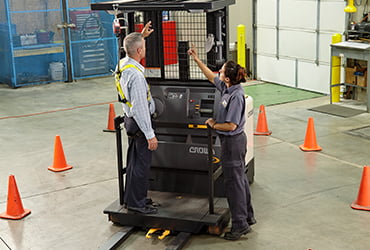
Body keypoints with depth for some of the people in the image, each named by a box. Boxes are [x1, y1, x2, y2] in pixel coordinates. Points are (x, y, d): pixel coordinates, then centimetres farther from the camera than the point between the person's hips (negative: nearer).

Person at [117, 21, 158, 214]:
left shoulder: (123, 64, 1)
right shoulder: (136, 75, -27)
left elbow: (131, 50, 30)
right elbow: (140, 107, -27)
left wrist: (141, 36, 31)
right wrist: (150, 135, -23)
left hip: (130, 119, 10)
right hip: (139, 123, -10)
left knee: (133, 160, 20)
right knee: (142, 164, 0)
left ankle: (131, 197, 33)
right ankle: (136, 203, 9)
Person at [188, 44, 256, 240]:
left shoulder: (236, 96, -25)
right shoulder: (226, 87, 2)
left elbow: (231, 125, -25)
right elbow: (211, 77, 20)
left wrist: (213, 125, -10)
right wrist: (197, 60, 19)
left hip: (232, 142, -10)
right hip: (235, 141, 10)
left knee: (233, 182, -1)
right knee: (240, 179, 19)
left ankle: (240, 225, 10)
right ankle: (248, 217, 33)